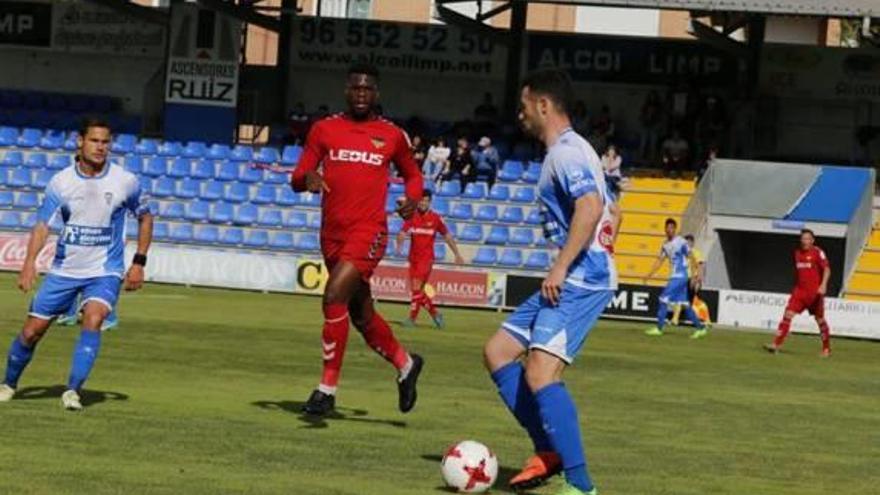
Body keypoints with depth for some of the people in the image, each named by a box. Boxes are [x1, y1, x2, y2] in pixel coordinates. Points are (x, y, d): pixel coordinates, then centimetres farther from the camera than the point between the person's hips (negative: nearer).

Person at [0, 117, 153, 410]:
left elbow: (145, 217, 8)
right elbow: (42, 224, -10)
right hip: (64, 270, 1)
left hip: (105, 271, -1)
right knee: (32, 331, 3)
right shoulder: (61, 182, -7)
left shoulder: (125, 182, -7)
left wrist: (139, 263, 2)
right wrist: (30, 261, -27)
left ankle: (73, 391, -21)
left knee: (93, 319, -27)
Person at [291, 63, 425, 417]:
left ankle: (328, 387, -14)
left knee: (334, 298, -22)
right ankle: (405, 364, 38)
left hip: (368, 231, -4)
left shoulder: (392, 135, 5)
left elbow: (412, 174, 20)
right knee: (361, 314, 14)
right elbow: (297, 179, 7)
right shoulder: (325, 129, 7)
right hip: (332, 232, 4)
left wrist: (413, 197, -2)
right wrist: (307, 178, -17)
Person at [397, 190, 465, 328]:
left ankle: (412, 318, -11)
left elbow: (447, 236, 8)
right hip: (413, 258, 4)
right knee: (415, 289, 7)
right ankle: (435, 313, 24)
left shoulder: (436, 218, -1)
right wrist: (400, 246, -27)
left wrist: (457, 254, 10)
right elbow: (402, 233, -6)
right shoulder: (411, 217, 3)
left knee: (416, 287, -15)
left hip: (427, 258, -4)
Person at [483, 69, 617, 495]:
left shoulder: (565, 152, -11)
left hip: (580, 280, -11)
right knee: (498, 351, 14)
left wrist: (561, 268, -26)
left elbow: (591, 207, -27)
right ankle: (549, 450, 12)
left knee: (540, 374, -20)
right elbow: (609, 211, 28)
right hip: (573, 280, 11)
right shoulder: (568, 150, 20)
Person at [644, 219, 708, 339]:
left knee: (664, 298, -11)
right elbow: (659, 261, 17)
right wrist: (649, 275, 9)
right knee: (684, 304, 9)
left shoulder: (681, 242, -11)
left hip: (680, 276, -8)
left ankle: (659, 328, -8)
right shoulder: (666, 245, 12)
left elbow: (691, 257, -11)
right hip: (674, 276, 8)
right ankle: (701, 328, 15)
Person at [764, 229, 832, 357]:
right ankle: (776, 344, -14)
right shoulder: (797, 253, 10)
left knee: (820, 320, 7)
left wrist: (823, 285, -30)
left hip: (814, 293, -4)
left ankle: (827, 349, 22)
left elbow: (826, 269, -16)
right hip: (799, 291, 4)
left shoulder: (818, 252, -7)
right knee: (788, 315, -10)